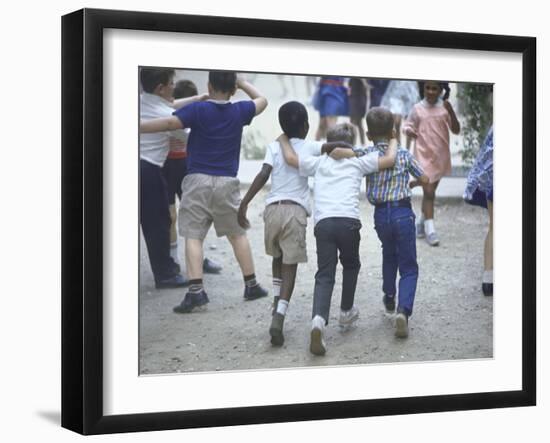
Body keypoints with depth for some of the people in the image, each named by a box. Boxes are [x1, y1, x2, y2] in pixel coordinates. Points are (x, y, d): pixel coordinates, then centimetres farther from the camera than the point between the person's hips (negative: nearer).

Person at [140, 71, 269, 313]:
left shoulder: (198, 110, -5)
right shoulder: (239, 111, 5)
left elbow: (168, 123, -17)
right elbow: (261, 100, 24)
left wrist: (139, 126, -16)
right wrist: (242, 82, 34)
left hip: (197, 180, -3)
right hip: (227, 183, 3)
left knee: (193, 236, -3)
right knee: (237, 234, 16)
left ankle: (196, 290, -15)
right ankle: (251, 285, 22)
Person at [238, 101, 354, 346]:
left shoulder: (274, 147, 8)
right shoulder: (310, 147, 7)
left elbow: (263, 174, -5)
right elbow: (338, 145, -8)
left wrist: (244, 203, -7)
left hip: (273, 208, 2)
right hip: (296, 211, -2)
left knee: (278, 259, 26)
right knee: (290, 266, 0)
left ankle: (277, 307, 26)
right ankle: (278, 319, -17)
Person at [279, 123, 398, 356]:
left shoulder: (319, 162, 20)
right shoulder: (358, 162, 17)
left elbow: (290, 158, 12)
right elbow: (389, 160, 10)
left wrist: (284, 140, 31)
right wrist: (394, 141, 30)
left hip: (322, 222, 1)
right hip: (348, 221, -1)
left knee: (324, 275, -3)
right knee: (351, 265, 26)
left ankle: (319, 319, -27)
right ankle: (346, 312, 36)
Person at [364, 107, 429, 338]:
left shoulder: (367, 154, -1)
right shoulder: (404, 154, 1)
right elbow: (424, 179, 8)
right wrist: (413, 183, 28)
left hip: (380, 214, 2)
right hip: (403, 212, -2)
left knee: (389, 253, 32)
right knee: (408, 267, 2)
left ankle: (389, 297, 47)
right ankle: (403, 310, -20)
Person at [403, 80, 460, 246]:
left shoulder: (445, 107, -2)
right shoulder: (418, 108, -5)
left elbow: (456, 130, -5)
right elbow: (407, 127, 3)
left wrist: (451, 111, -20)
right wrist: (410, 132, -21)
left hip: (441, 156, 3)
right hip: (424, 156, -3)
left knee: (430, 192, 14)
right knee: (429, 192, -10)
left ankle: (420, 224, 30)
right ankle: (430, 230, -8)